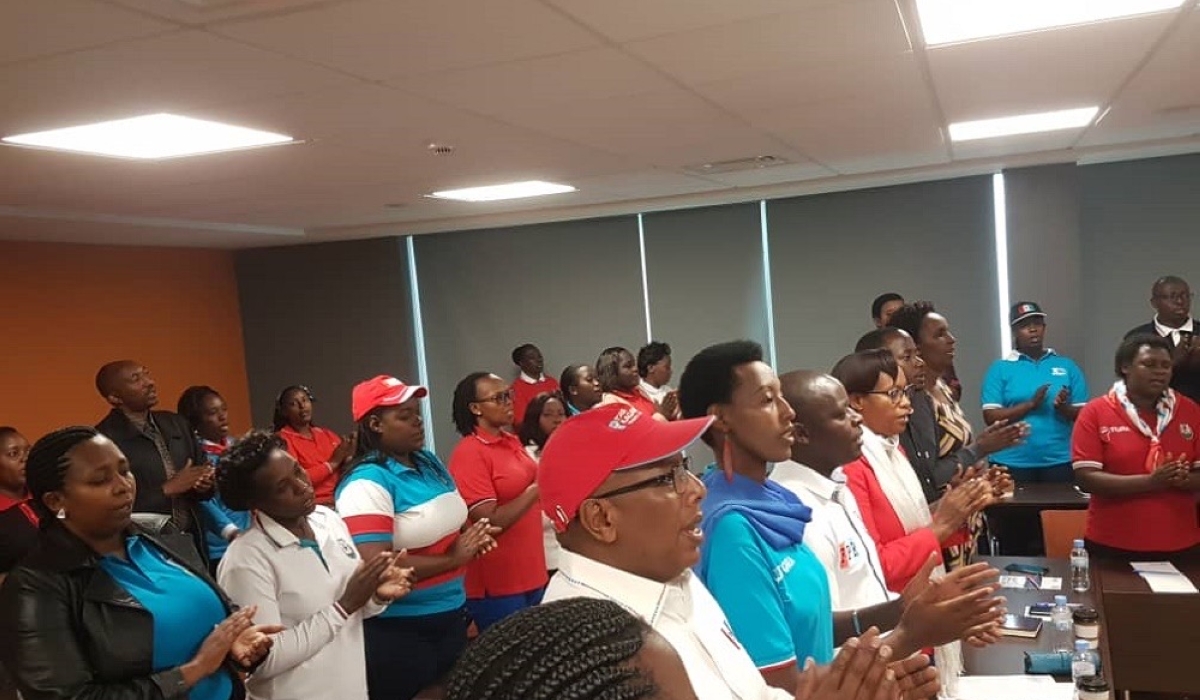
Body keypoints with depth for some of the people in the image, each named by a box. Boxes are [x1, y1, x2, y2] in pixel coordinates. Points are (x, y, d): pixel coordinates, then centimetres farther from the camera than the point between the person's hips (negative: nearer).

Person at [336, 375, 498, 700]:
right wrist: (453, 558, -20)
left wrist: (471, 537, -2)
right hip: (398, 629, -8)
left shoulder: (430, 462, 5)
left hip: (452, 614, 8)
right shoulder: (367, 483, -20)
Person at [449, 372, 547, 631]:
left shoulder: (511, 440, 7)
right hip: (497, 584, -8)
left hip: (531, 575, 8)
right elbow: (489, 522, -20)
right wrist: (537, 488, -21)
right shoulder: (469, 453, -16)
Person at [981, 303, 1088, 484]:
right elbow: (991, 417, -6)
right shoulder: (1000, 369, 2)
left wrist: (1063, 408, -14)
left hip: (1059, 462, 2)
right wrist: (1030, 404, -16)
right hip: (1013, 463, -2)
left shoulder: (1067, 366, 8)